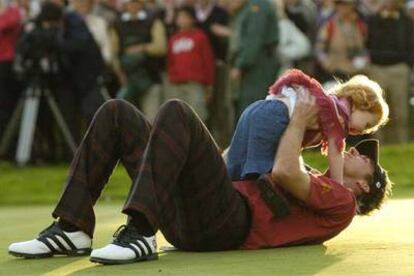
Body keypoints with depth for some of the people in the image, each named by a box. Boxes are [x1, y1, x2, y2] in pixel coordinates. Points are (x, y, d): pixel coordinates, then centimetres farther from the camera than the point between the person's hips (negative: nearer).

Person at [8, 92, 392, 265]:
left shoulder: (342, 202, 9)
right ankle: (72, 229, -10)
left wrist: (299, 122, 4)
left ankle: (140, 232, -36)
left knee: (176, 111, -26)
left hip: (226, 222, -9)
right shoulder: (304, 194, 38)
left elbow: (284, 171, -9)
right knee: (116, 113, 4)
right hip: (187, 219, 9)